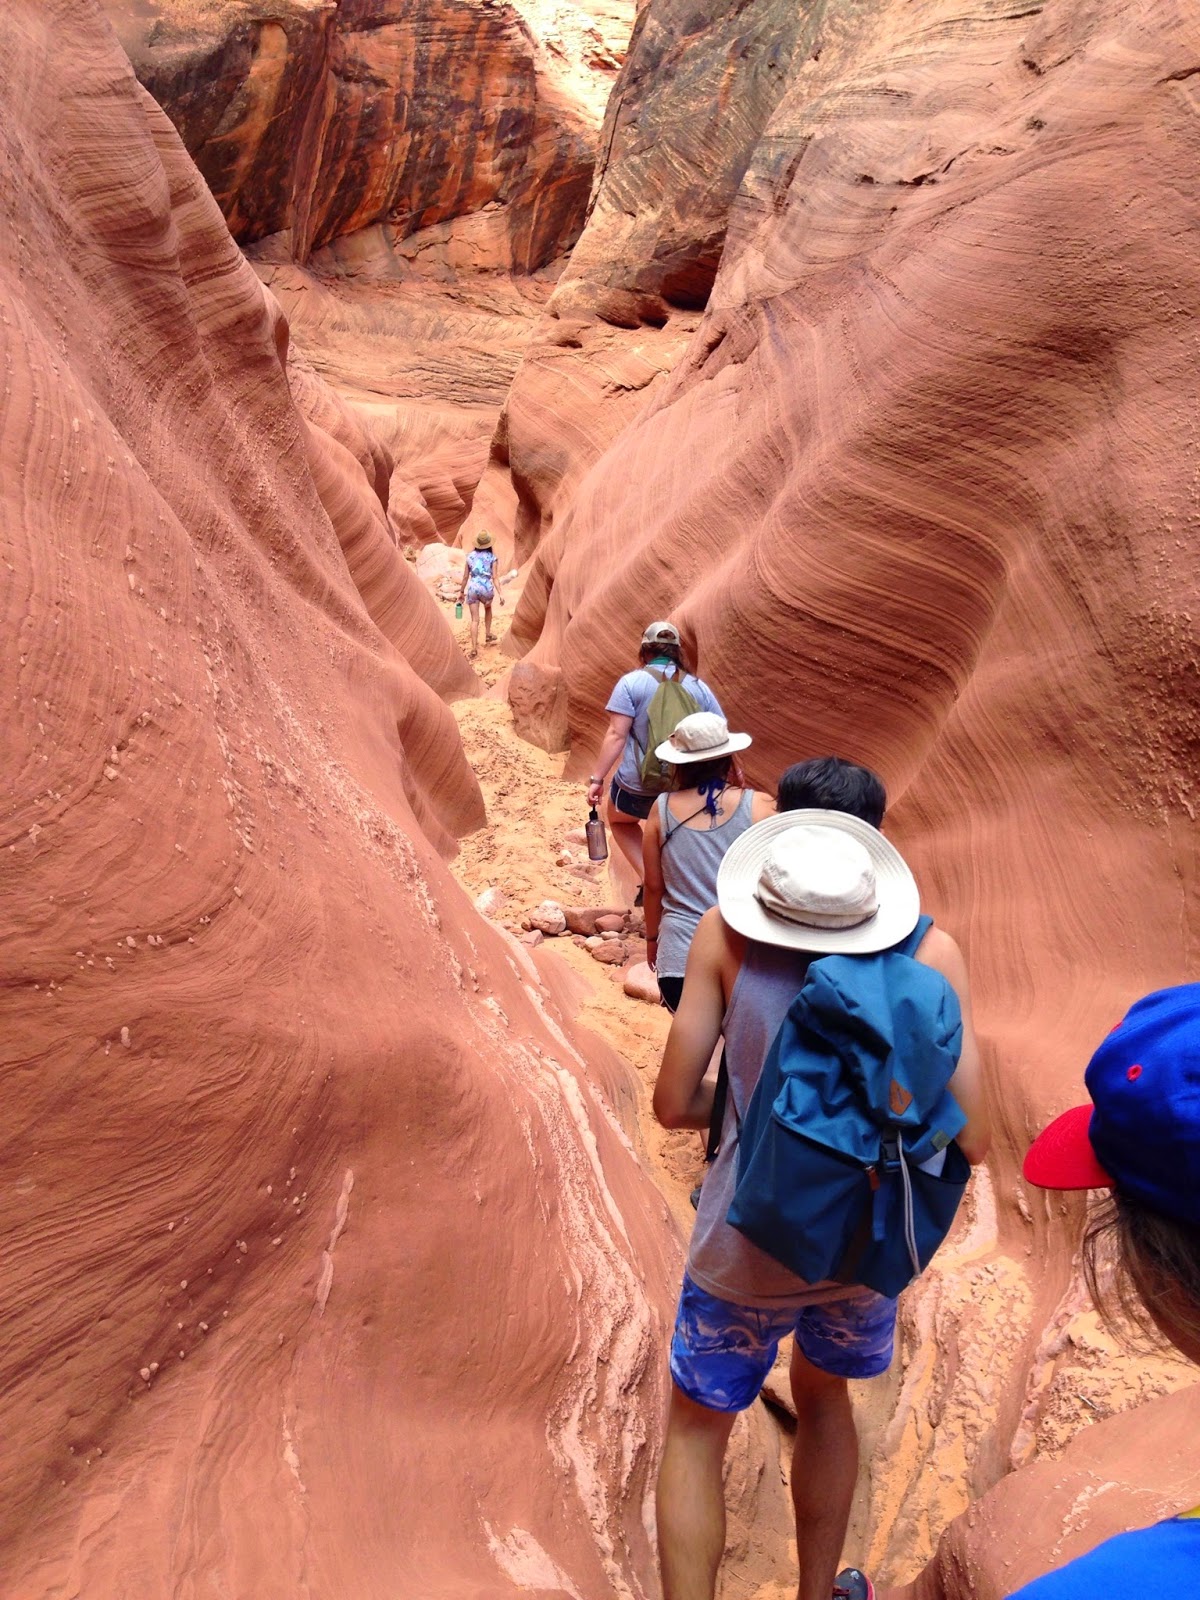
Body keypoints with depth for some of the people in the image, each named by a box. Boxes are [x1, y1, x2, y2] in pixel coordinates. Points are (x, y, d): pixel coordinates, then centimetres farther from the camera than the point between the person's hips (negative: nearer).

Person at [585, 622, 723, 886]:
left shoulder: (632, 682, -6)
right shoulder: (699, 686, 5)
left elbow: (616, 735, -13)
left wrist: (597, 778, -10)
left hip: (639, 785, -3)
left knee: (617, 818, 26)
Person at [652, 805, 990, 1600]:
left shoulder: (726, 931, -16)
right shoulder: (935, 952, -13)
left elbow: (673, 1103, -12)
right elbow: (971, 1140, -10)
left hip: (748, 1247, -2)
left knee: (696, 1431, 23)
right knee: (821, 1391, 33)